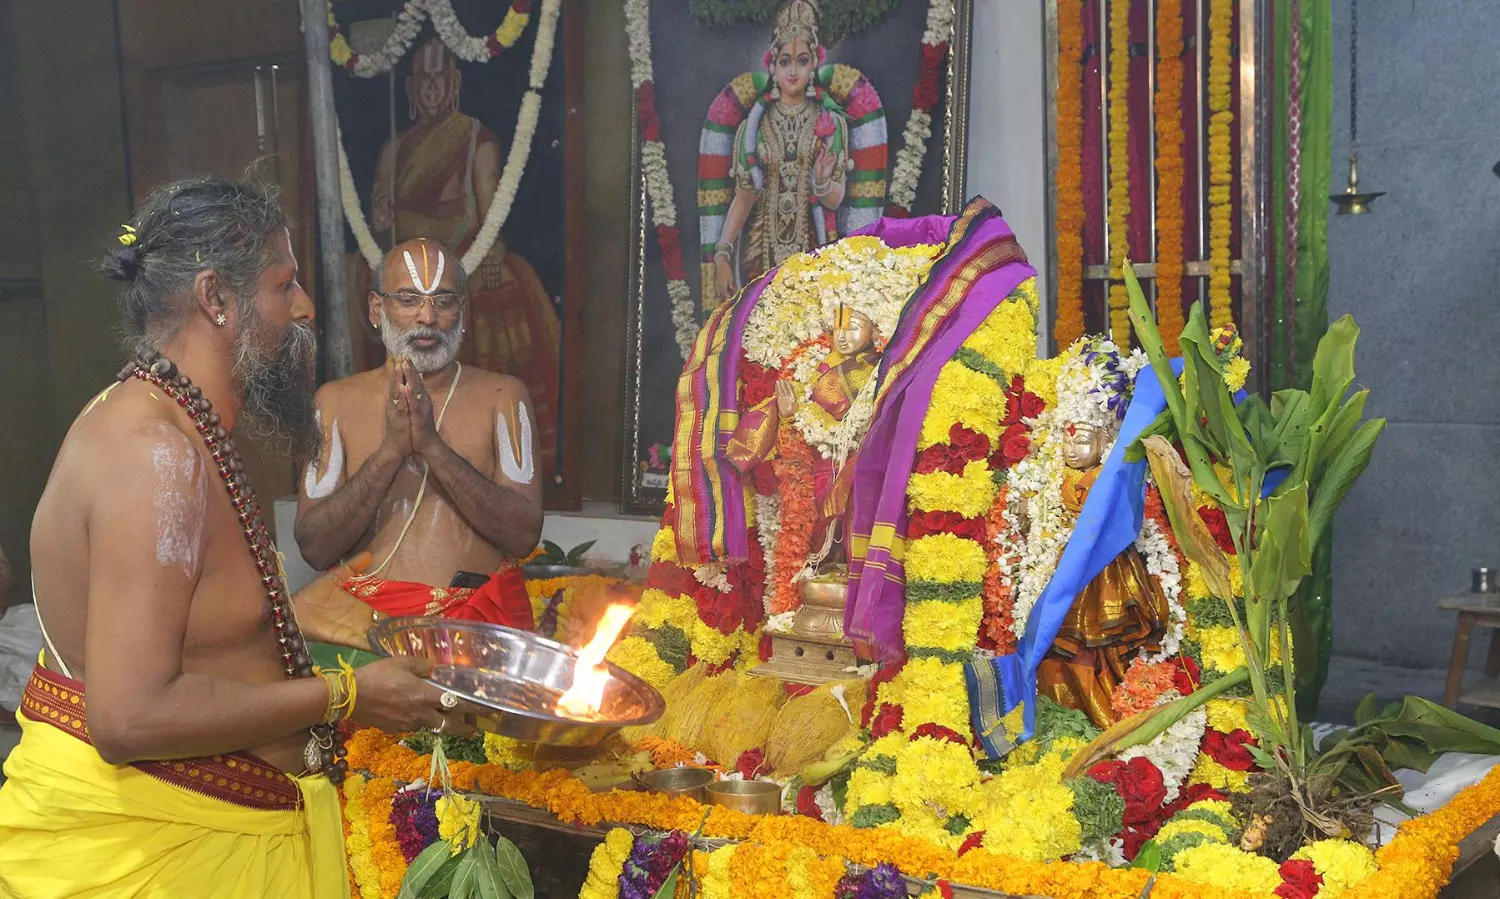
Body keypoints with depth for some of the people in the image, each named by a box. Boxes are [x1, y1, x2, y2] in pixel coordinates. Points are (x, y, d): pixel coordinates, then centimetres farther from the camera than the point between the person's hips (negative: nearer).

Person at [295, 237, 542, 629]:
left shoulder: (501, 395, 9)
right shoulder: (336, 400, 10)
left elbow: (524, 536, -3)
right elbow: (315, 548, 0)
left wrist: (432, 445, -13)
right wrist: (392, 449, -12)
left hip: (483, 612, 0)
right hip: (369, 616, 0)